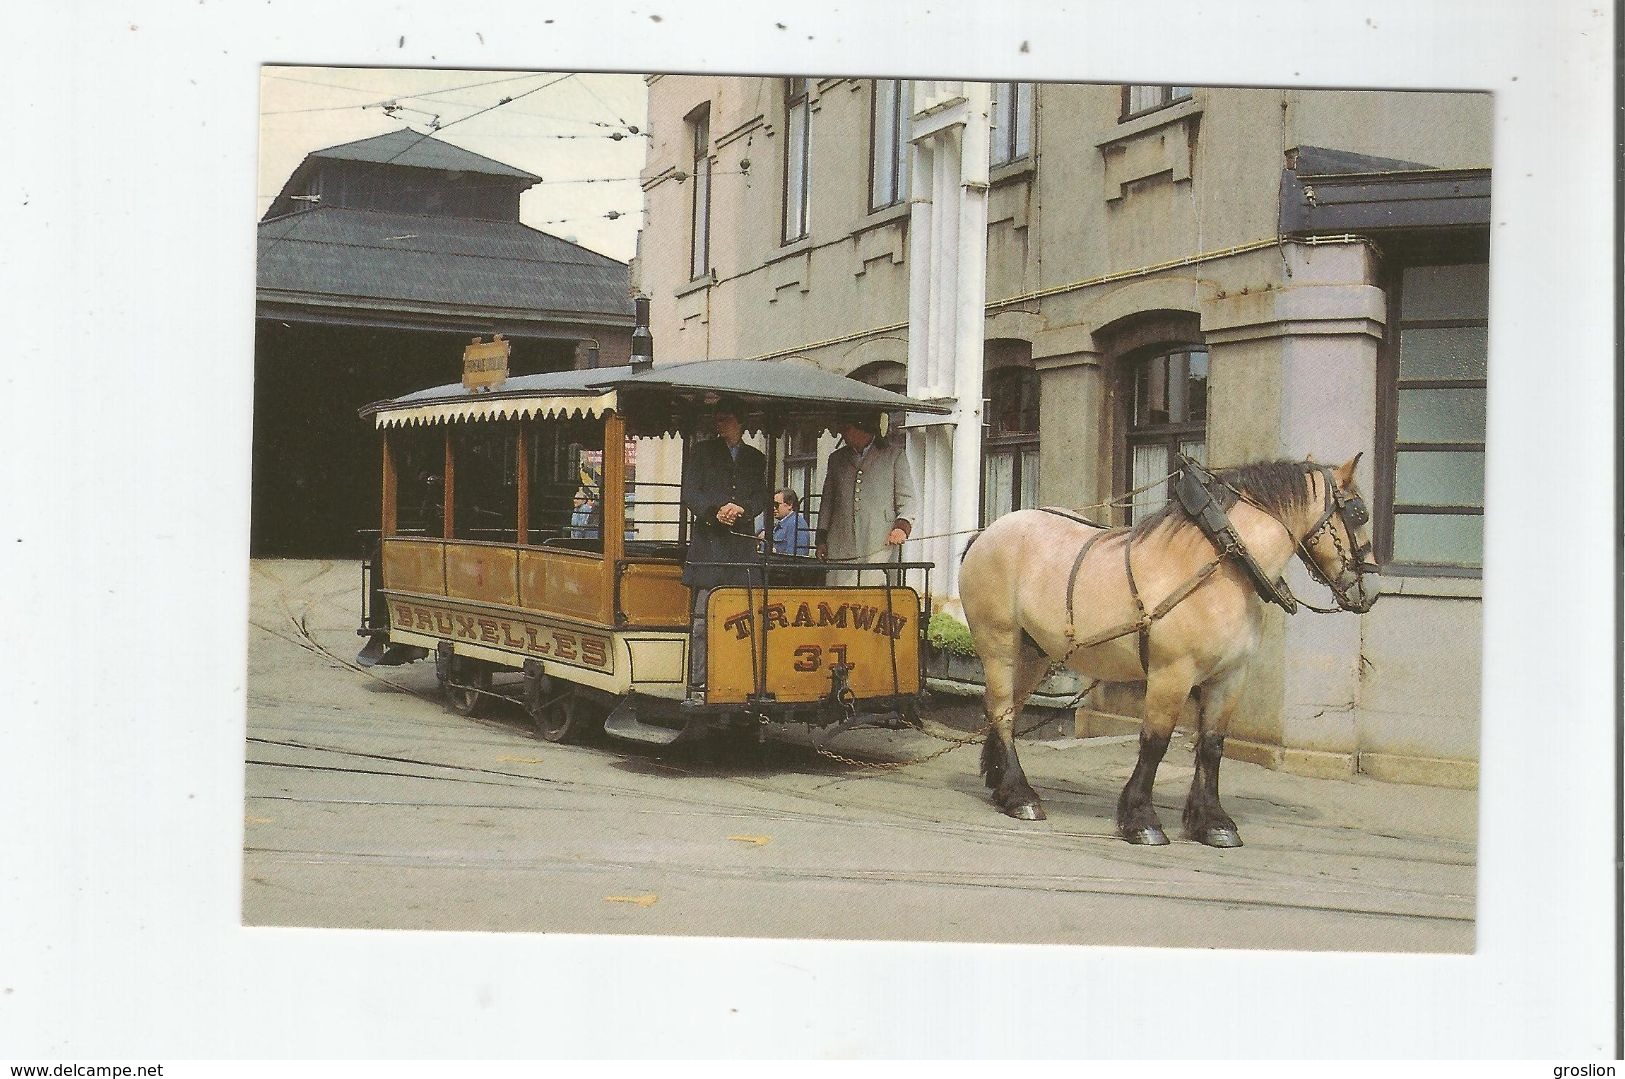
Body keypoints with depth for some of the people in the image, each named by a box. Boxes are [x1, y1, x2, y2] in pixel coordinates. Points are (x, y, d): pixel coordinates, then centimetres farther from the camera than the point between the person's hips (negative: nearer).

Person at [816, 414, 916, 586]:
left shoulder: (894, 454, 12)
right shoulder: (837, 459, 23)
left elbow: (906, 499, 9)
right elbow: (827, 502, 23)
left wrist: (902, 526, -9)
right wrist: (822, 539, 13)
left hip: (880, 546, -3)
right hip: (841, 546, 3)